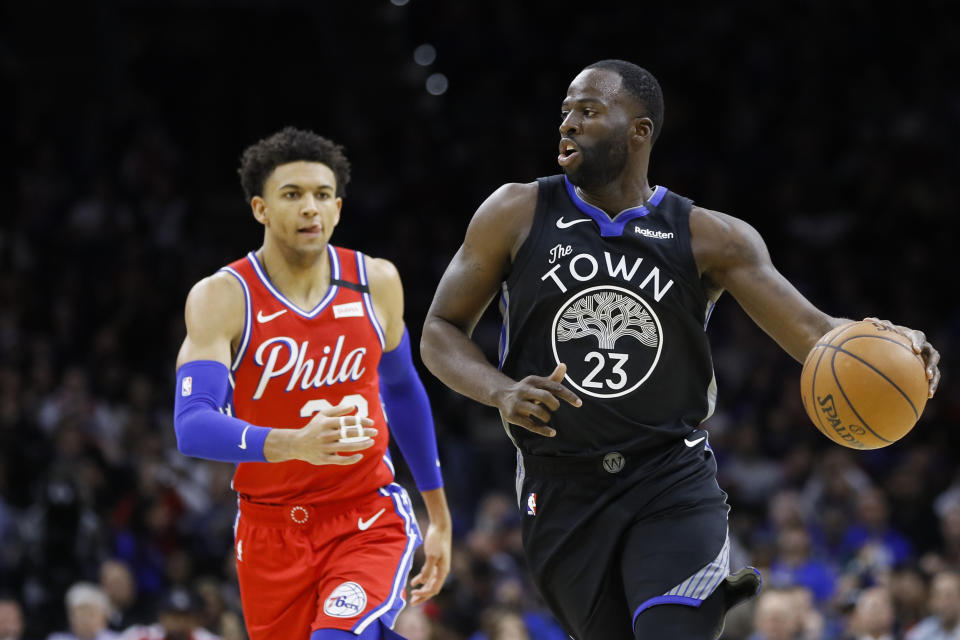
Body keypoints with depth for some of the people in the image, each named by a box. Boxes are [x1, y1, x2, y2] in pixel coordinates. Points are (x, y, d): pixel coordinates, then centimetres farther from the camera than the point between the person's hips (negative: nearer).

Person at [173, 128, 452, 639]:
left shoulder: (376, 283, -1)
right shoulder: (222, 297, -11)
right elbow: (192, 427, -24)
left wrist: (439, 515, 22)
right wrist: (292, 444, -42)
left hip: (369, 522, 0)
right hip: (272, 533, 0)